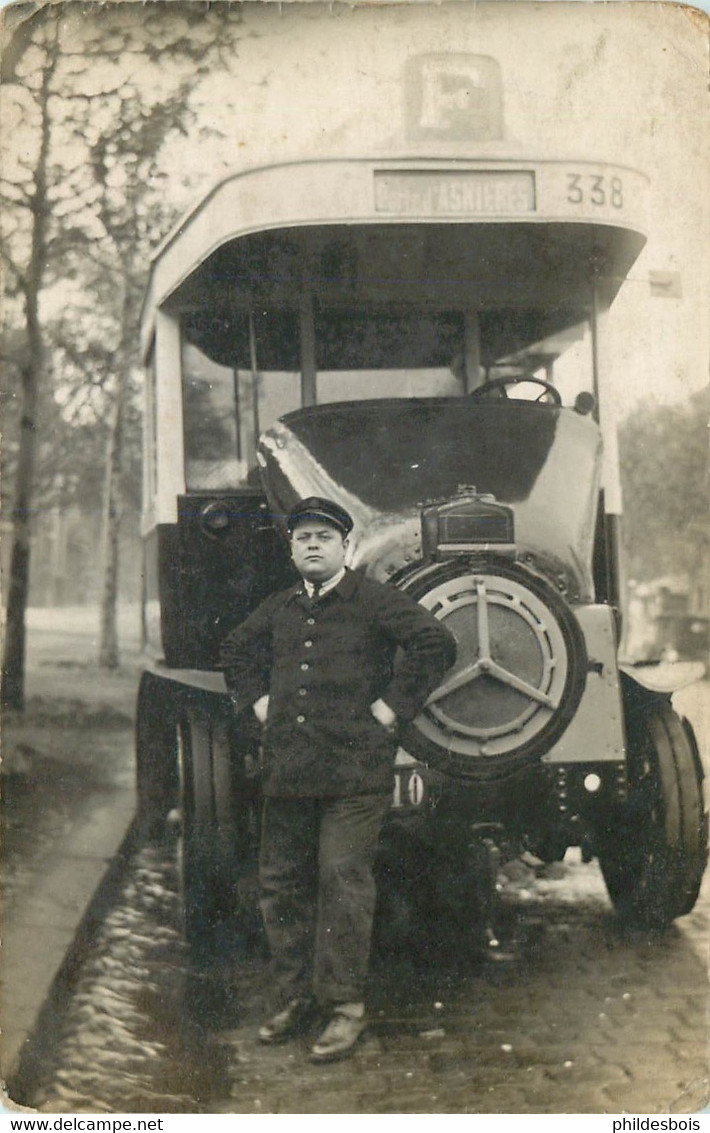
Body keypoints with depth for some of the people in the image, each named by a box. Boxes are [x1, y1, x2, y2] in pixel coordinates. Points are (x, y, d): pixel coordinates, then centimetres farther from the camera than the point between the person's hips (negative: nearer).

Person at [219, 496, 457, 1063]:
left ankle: (345, 1005, 1)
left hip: (354, 769, -6)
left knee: (344, 881, -7)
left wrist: (391, 707, -11)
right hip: (287, 771, 6)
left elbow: (437, 643, -11)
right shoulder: (278, 609, 16)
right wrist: (258, 701, 19)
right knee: (282, 883, 9)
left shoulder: (375, 601, -2)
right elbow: (236, 650, 34)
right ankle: (293, 996, 21)